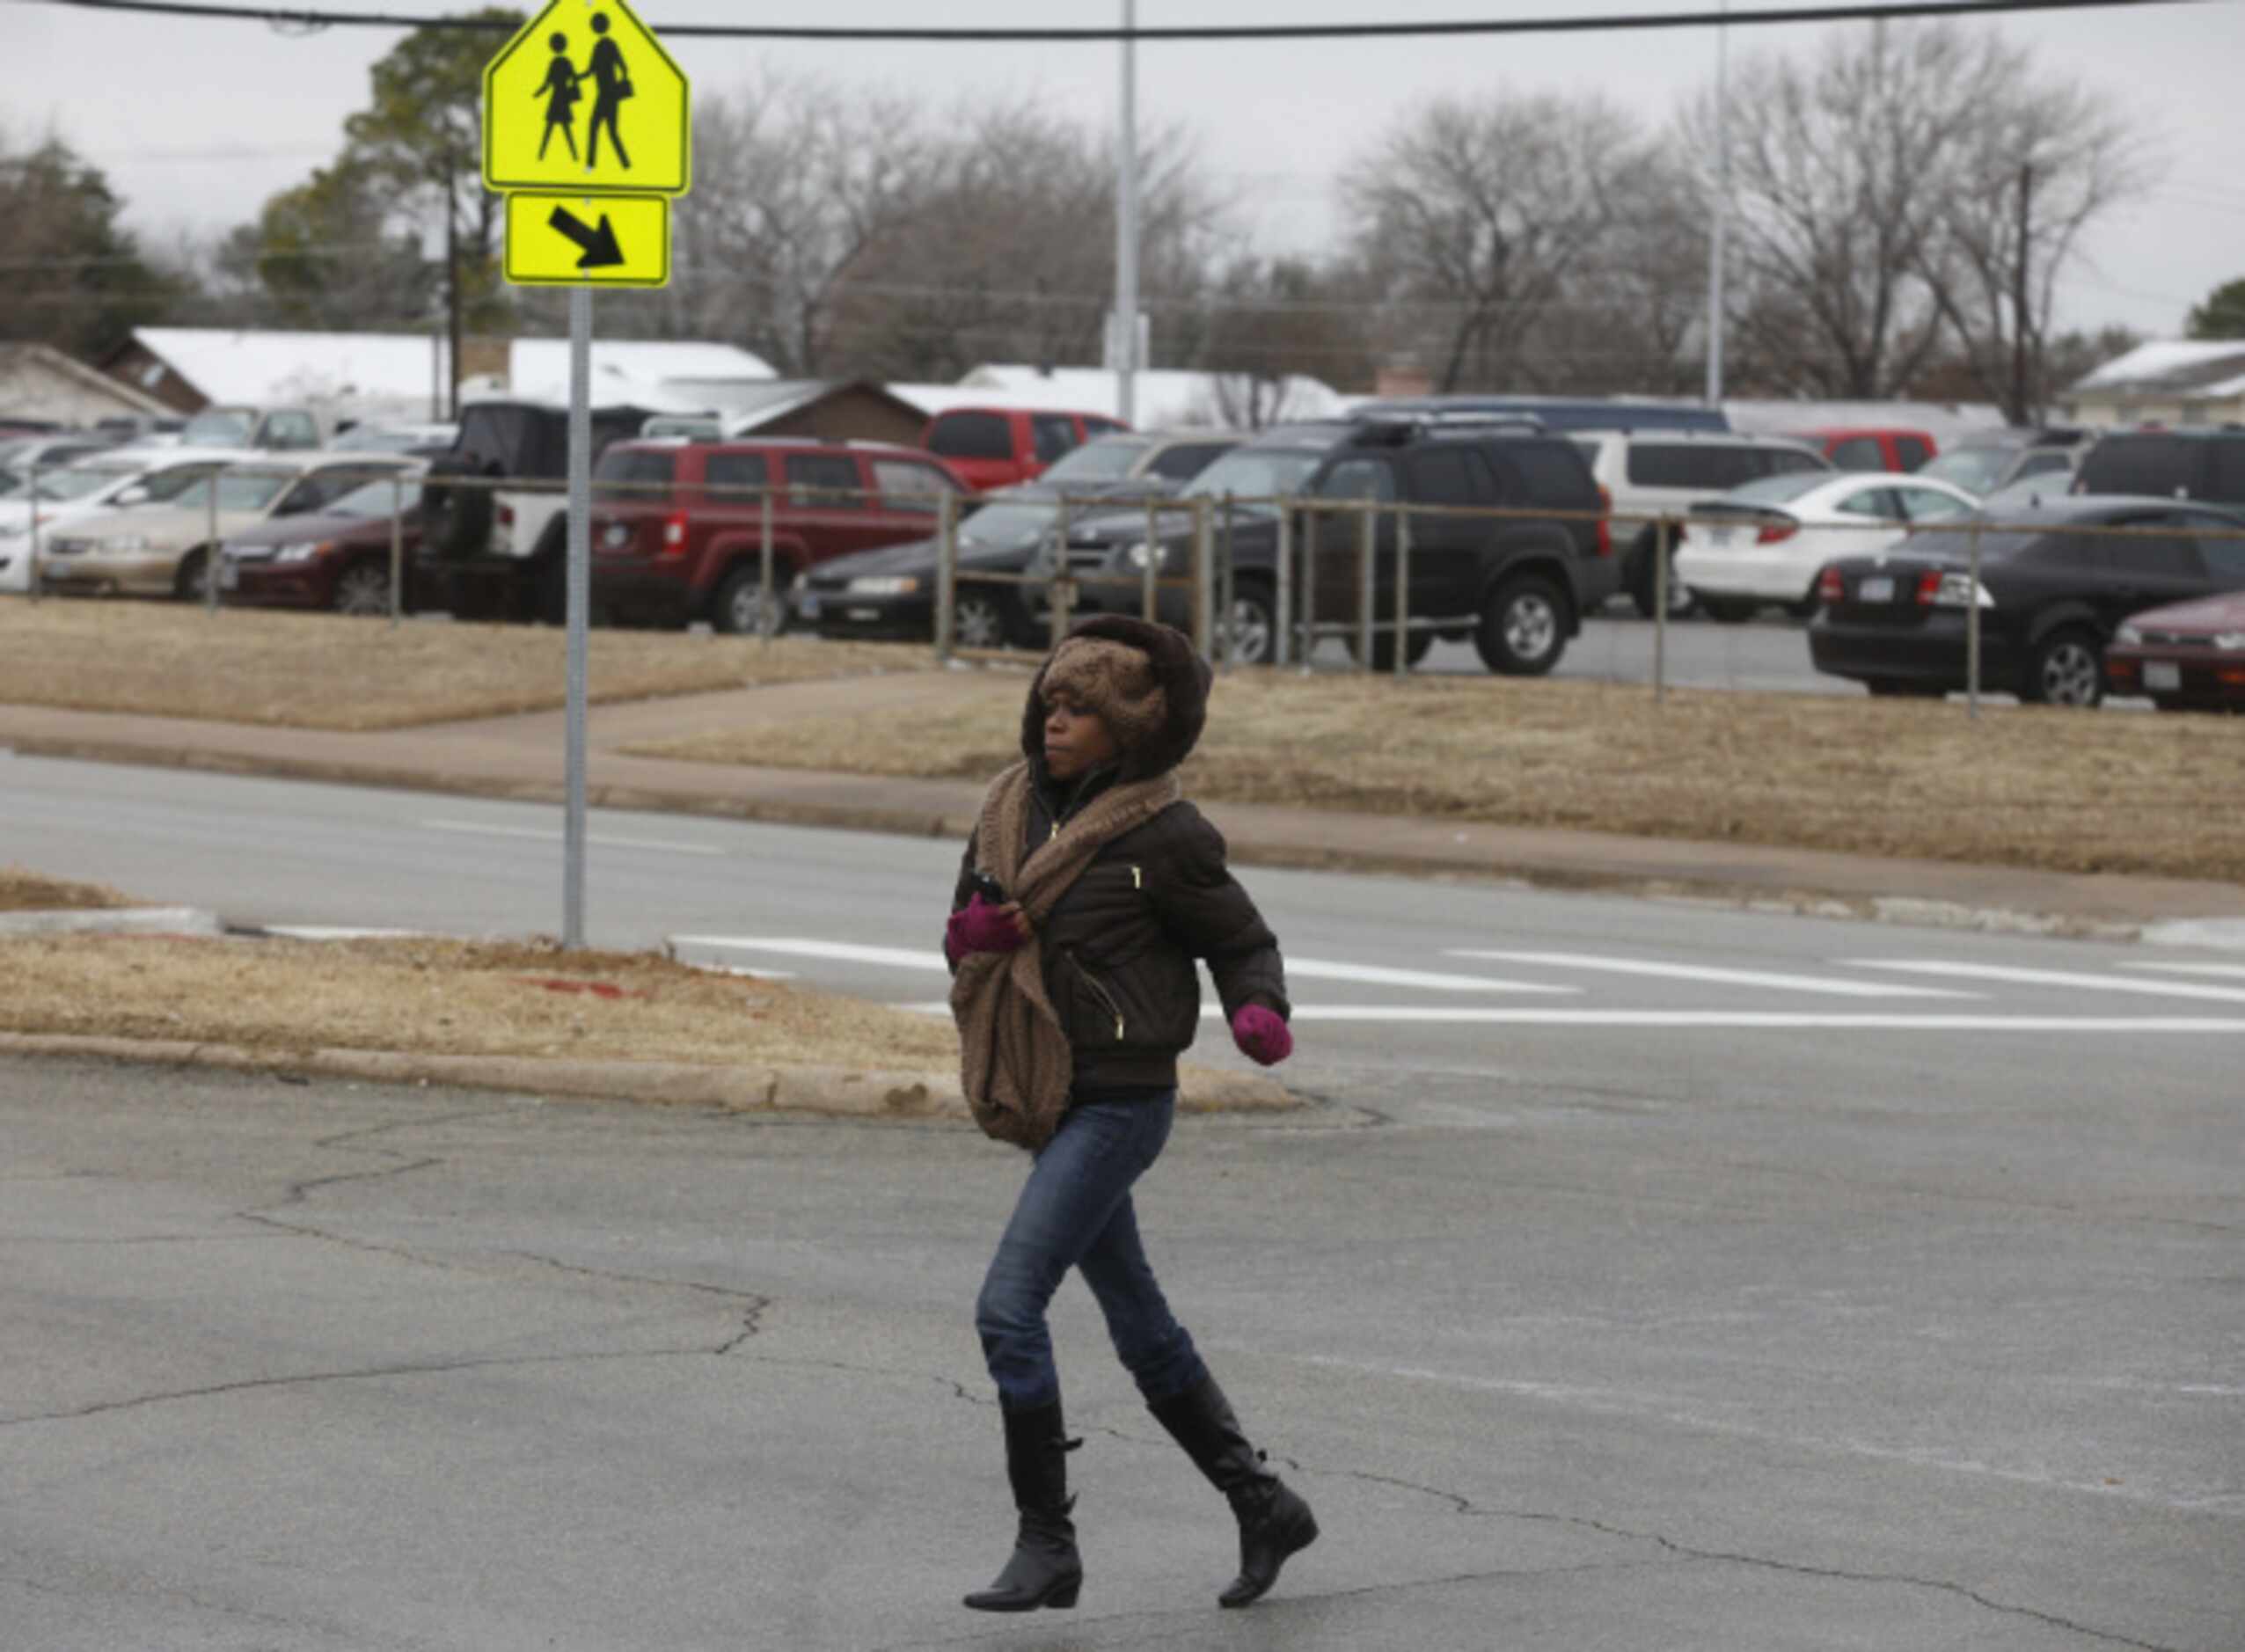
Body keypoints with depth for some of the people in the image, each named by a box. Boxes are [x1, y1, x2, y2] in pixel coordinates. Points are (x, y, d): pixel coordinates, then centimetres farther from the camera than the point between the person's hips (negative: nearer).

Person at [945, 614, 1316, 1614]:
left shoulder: (1163, 835, -12)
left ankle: (1046, 1545, -8)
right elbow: (969, 931, 14)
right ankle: (1264, 1510, 29)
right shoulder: (1014, 810, 6)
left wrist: (1259, 1014, -22)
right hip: (1051, 1107, 8)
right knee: (1141, 1333, 15)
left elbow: (1243, 941, -3)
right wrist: (975, 937, -10)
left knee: (1008, 1308, -15)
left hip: (1118, 1105, -8)